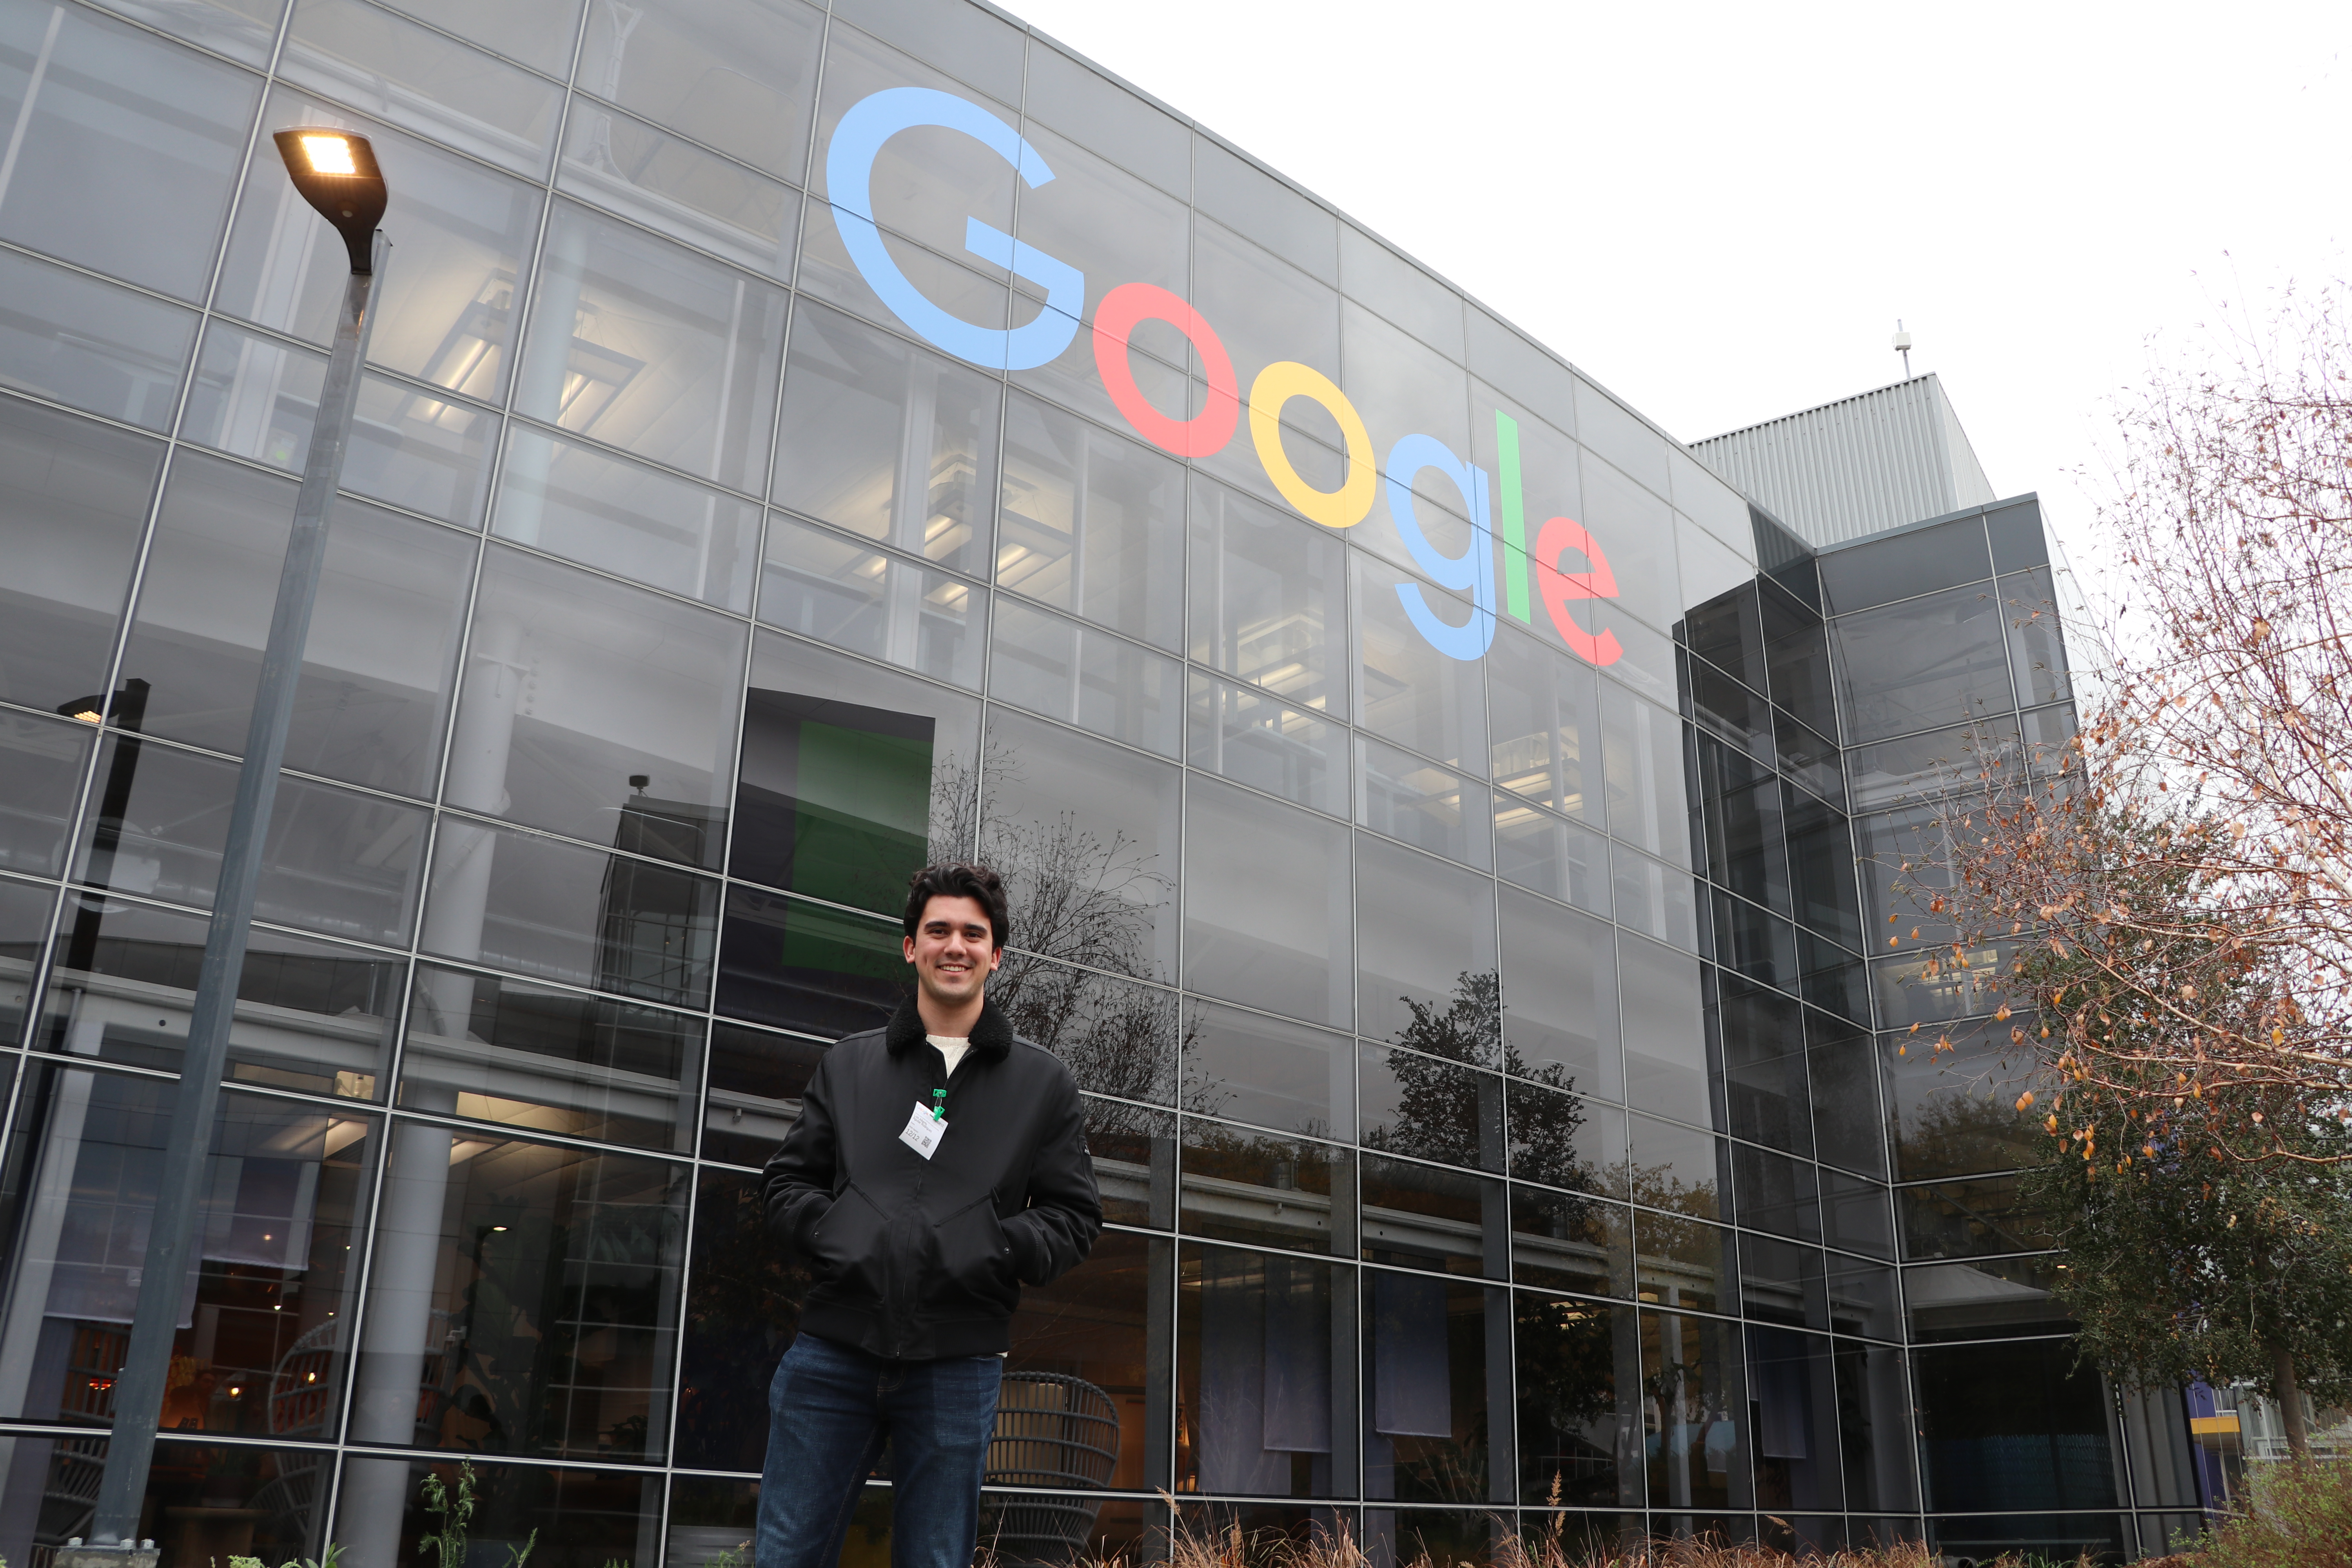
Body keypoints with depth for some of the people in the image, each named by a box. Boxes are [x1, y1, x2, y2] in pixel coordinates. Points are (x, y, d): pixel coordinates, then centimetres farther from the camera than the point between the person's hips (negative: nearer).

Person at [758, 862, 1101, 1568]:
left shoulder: (1045, 1082, 9)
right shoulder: (848, 1064, 13)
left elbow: (1074, 1216, 8)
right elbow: (787, 1179, 15)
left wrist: (996, 1249, -10)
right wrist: (827, 1233, -5)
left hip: (957, 1362, -1)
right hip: (834, 1351, 1)